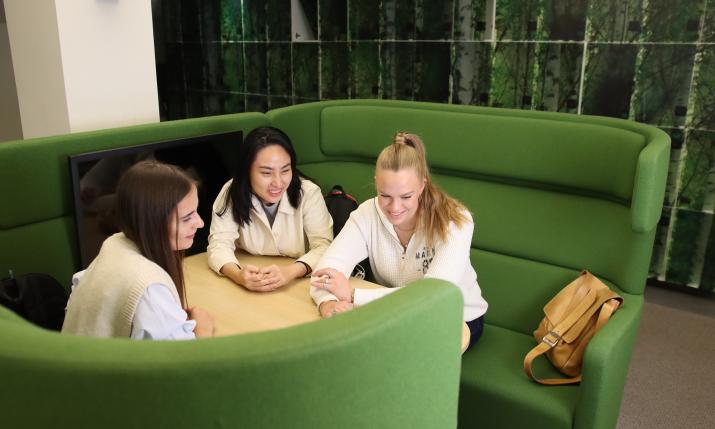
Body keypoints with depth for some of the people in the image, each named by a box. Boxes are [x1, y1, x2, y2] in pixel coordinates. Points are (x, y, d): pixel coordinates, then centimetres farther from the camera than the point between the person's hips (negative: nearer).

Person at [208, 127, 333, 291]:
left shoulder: (309, 193, -14)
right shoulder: (231, 193, -10)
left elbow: (325, 247, -19)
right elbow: (219, 244, -15)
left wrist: (291, 271, -39)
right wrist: (238, 275, -37)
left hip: (301, 286, -1)